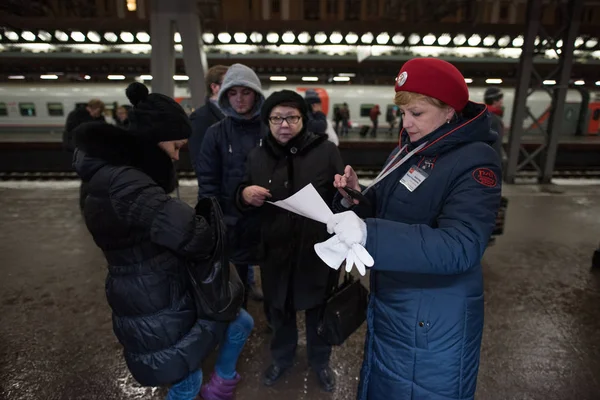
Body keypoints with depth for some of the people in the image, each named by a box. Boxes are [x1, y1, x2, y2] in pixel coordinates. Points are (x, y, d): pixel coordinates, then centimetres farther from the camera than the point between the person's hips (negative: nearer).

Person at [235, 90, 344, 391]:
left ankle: (320, 361, 49)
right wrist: (244, 194, -13)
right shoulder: (257, 156, 1)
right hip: (275, 250, 3)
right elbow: (241, 203, 9)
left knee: (319, 311, 20)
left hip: (319, 250, -2)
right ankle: (282, 357, 52)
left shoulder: (326, 151, -10)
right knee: (280, 310, 22)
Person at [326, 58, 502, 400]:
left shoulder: (474, 162, -18)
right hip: (388, 302, 7)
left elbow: (461, 246, -30)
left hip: (433, 320, -7)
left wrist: (368, 234, -39)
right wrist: (355, 198, -10)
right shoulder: (409, 150, 5)